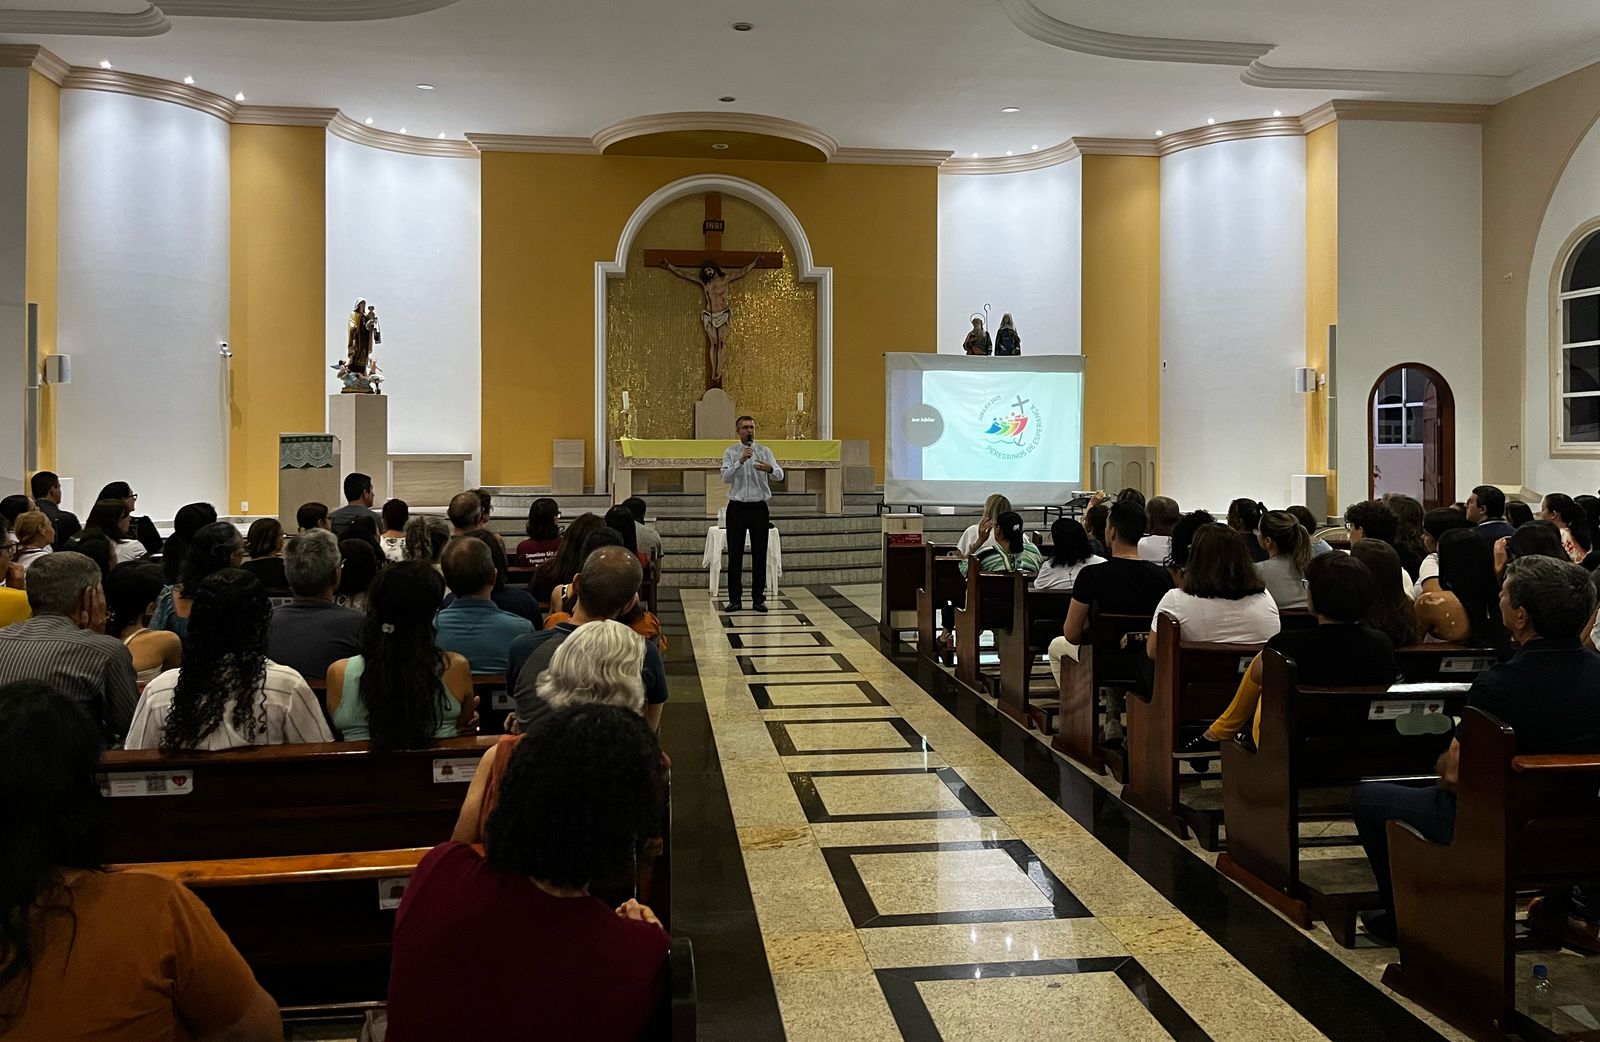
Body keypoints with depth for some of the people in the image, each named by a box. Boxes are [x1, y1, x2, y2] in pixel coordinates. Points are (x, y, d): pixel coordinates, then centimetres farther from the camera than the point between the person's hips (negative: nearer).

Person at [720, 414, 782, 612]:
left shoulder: (764, 451, 5)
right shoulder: (731, 452, 3)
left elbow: (779, 475, -6)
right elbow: (725, 477, -11)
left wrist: (769, 469, -29)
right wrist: (740, 461, -25)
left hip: (759, 507, 1)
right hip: (737, 508, -1)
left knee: (759, 555, 4)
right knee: (735, 555, 2)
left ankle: (758, 599, 10)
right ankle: (735, 599, 8)